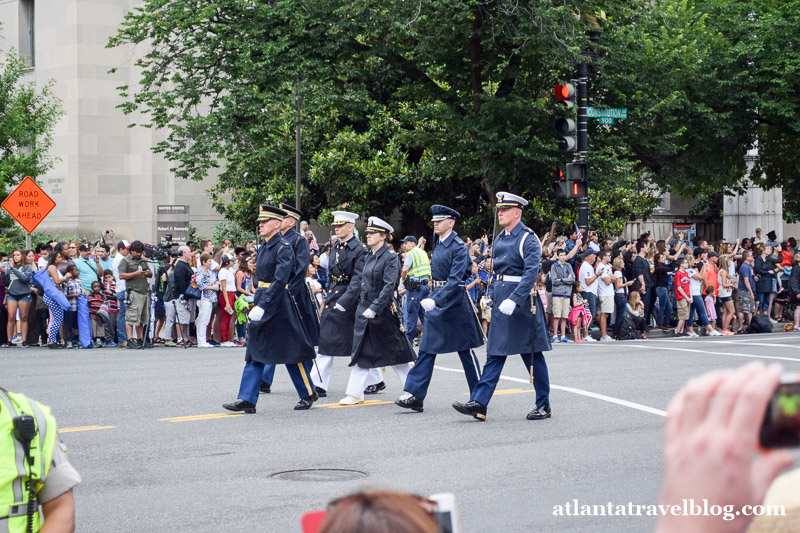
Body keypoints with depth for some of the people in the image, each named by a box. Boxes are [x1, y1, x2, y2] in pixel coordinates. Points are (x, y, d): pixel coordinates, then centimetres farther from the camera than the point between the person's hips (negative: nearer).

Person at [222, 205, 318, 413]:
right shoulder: (263, 247, 13)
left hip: (278, 305, -9)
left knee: (292, 351, 1)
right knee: (255, 352, 4)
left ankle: (308, 394, 17)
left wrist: (262, 306, -28)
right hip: (262, 304, 9)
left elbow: (280, 281, -23)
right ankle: (246, 400, 2)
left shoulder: (284, 248, -14)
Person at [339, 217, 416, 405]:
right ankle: (355, 393, 4)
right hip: (364, 308, 7)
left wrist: (375, 307, -25)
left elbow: (389, 286, -19)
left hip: (384, 310, -7)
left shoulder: (391, 257, -12)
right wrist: (365, 306, 15)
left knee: (395, 352, 2)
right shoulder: (368, 257, 11)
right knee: (361, 352, 4)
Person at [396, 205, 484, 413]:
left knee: (465, 349, 3)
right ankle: (414, 395, -6)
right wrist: (433, 299, 18)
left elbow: (455, 278, -24)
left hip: (455, 300, -8)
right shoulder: (438, 245, 11)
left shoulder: (458, 247, -14)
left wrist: (436, 300, -32)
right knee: (427, 347, -1)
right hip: (437, 300, 8)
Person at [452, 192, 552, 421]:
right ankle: (479, 404, -2)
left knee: (532, 355, 2)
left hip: (522, 300, -7)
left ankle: (544, 405, 12)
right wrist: (490, 297, 12)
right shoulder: (499, 240, 13)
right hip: (501, 303, 7)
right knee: (495, 353, 3)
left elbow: (531, 273, -21)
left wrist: (513, 299, -28)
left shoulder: (528, 239, -11)